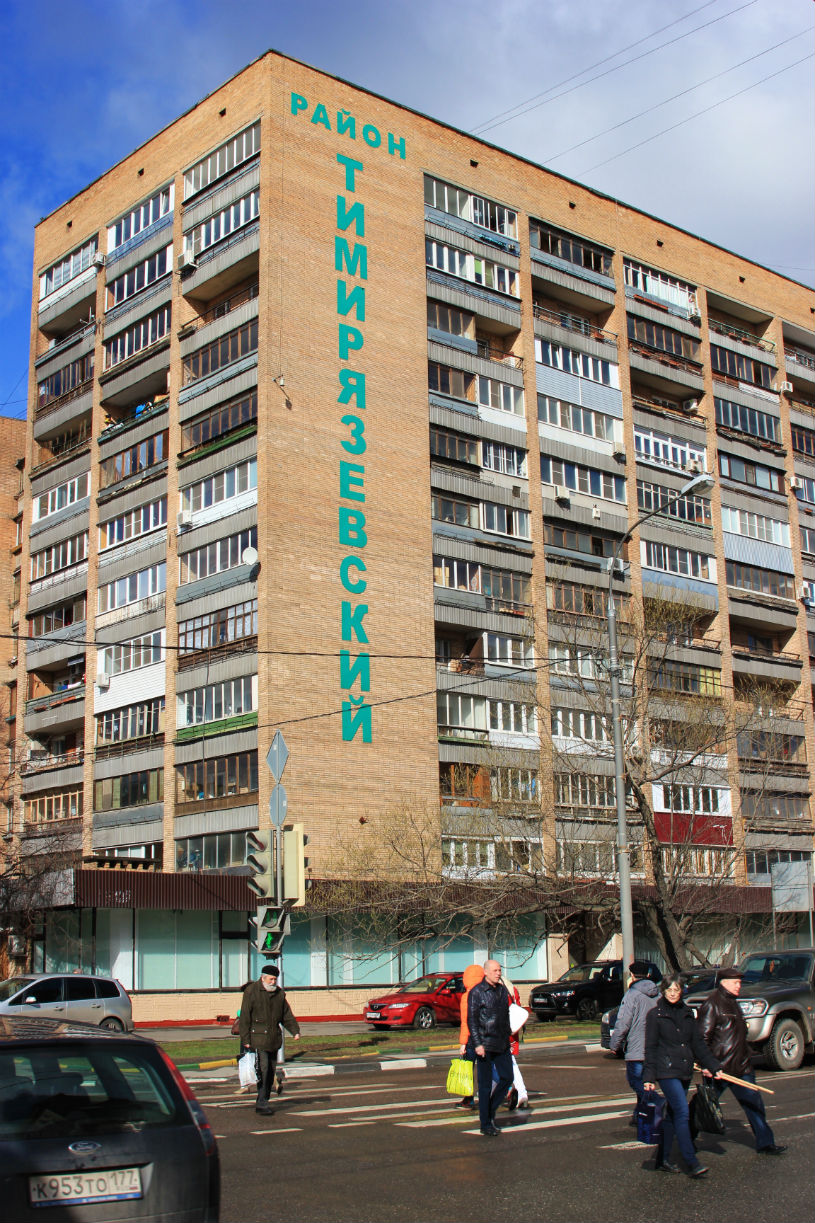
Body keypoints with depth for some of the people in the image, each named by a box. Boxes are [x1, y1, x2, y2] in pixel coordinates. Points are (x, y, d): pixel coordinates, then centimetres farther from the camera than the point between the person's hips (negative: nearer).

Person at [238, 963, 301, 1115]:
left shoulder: (279, 993, 11)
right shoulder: (251, 991, -6)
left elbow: (287, 1015, 16)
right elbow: (245, 1017, -7)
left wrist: (295, 1030, 1)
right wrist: (245, 1039, -11)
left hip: (274, 1039, 6)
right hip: (257, 1038, -6)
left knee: (271, 1072, 9)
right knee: (263, 1069, -15)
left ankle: (262, 1103, 20)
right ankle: (262, 1104, -12)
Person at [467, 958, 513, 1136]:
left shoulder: (502, 990, 11)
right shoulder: (477, 992, -8)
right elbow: (471, 1020, -11)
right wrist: (477, 1044, -18)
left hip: (502, 1043, 6)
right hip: (484, 1044, -6)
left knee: (507, 1077, 5)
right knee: (485, 1084, -1)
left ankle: (491, 1111, 23)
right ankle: (486, 1125, 6)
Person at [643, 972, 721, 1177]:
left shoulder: (687, 1013, 12)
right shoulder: (655, 1014, -3)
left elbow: (698, 1043, 17)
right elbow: (650, 1048, -4)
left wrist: (713, 1066, 13)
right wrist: (649, 1077, -9)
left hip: (685, 1072, 6)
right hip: (667, 1071, -6)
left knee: (672, 1115, 9)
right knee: (682, 1112, -14)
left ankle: (662, 1160, 17)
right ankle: (691, 1162, -15)